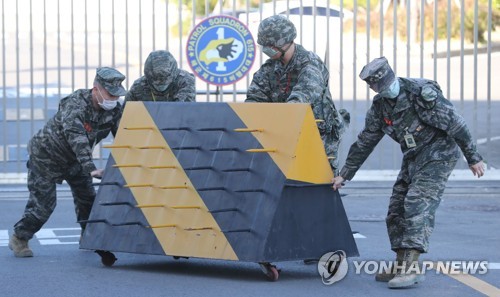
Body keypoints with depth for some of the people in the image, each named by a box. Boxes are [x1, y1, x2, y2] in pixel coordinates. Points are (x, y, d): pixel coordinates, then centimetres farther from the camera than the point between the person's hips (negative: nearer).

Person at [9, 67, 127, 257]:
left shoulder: (114, 110, -13)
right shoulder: (75, 105, -34)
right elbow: (76, 138, -46)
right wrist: (90, 169, -56)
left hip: (74, 159, 7)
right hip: (46, 155, -7)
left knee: (87, 196, 7)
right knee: (43, 201, -9)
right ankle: (19, 238, 9)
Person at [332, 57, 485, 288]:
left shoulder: (422, 94, -20)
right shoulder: (380, 107, 2)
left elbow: (455, 124, -15)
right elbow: (364, 143, 13)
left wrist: (473, 158, -12)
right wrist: (344, 174, 14)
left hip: (438, 154, -8)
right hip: (413, 158, 8)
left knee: (417, 204, -20)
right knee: (396, 209, 5)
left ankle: (411, 268, -24)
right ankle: (401, 266, 14)